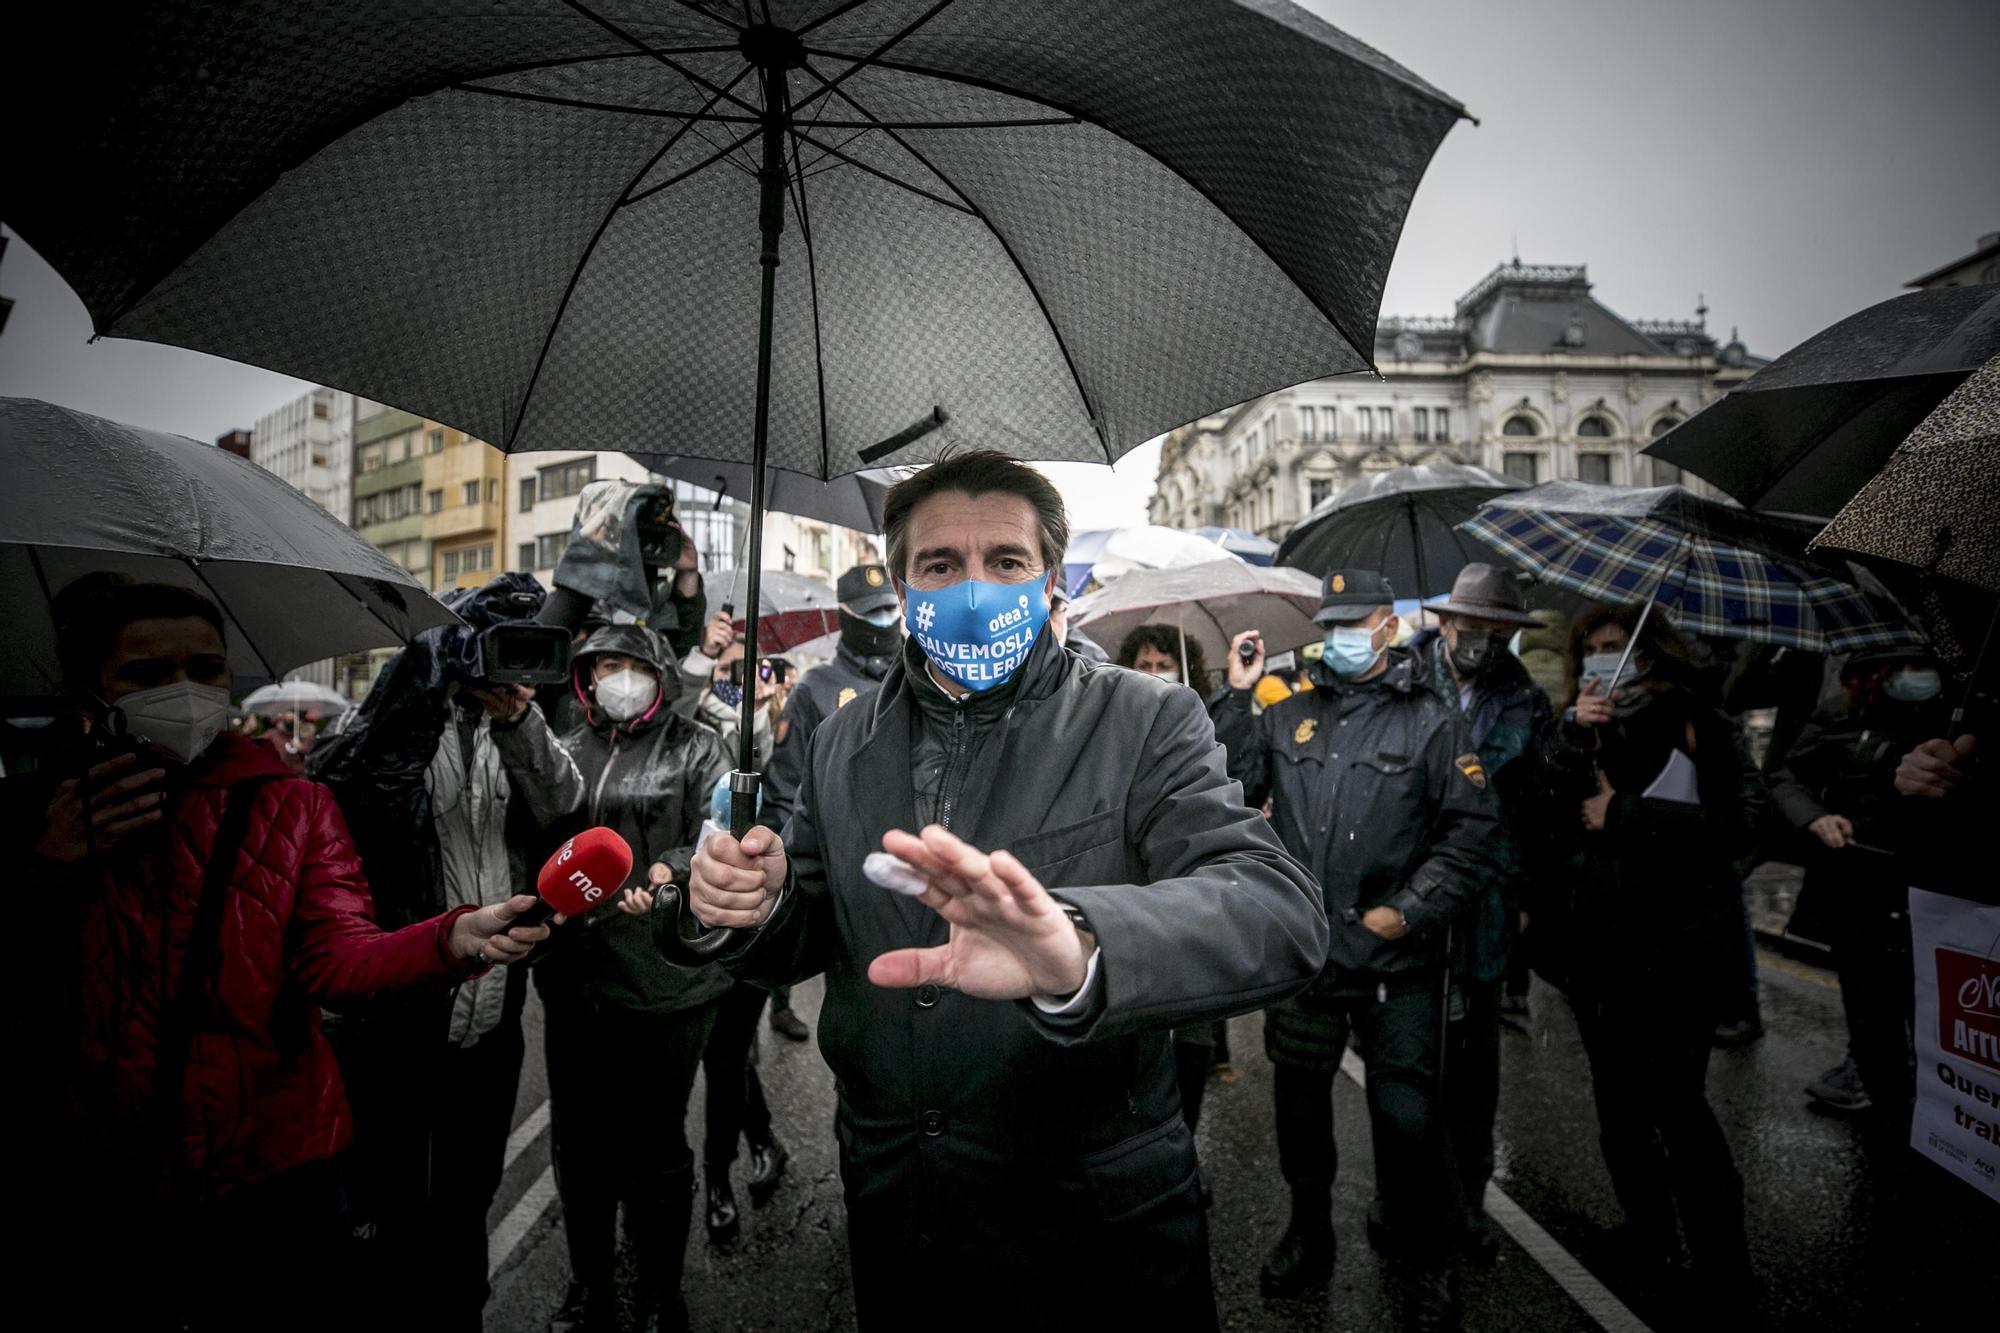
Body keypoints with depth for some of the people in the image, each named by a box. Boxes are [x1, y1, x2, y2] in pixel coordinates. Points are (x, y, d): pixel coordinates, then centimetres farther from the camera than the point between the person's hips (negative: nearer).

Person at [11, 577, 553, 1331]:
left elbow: (335, 955, -13)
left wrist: (452, 940, -32)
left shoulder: (292, 806, -2)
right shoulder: (35, 815, 2)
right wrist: (47, 873, -17)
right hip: (85, 1194, 2)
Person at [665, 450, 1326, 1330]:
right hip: (886, 1211, 4)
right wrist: (758, 909, -15)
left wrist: (1078, 950, -46)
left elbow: (1280, 910, -27)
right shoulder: (844, 744, 1)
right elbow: (806, 939, 9)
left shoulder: (1146, 723, -13)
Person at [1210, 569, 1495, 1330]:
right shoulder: (1288, 716, 8)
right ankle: (1308, 1235, 40)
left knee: (1407, 1117, 0)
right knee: (1299, 1102, 17)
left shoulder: (1430, 723, -1)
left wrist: (1409, 911, -11)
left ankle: (1428, 1267, 25)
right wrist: (1235, 695, -5)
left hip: (1396, 960, -3)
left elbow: (1469, 833, -3)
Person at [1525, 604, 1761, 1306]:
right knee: (1618, 1094, 16)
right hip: (1594, 943, 5)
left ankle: (1725, 1273, 12)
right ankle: (1649, 1234, 33)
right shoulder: (1572, 728, 10)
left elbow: (1740, 822, -14)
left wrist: (1623, 812, -14)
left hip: (1674, 945, -5)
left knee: (1677, 1102, -4)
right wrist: (1572, 734, -15)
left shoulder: (1700, 726, -3)